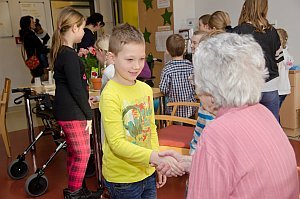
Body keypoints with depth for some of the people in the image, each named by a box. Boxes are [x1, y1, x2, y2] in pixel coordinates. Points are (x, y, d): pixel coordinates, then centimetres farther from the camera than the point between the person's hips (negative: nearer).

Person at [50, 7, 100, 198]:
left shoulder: (59, 52, 11)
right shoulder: (69, 54, -18)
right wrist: (89, 114, -13)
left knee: (74, 152, 18)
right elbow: (76, 88, -19)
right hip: (73, 113, -10)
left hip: (65, 111, 10)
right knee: (83, 154, 1)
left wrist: (85, 97, 23)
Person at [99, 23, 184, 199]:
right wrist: (155, 157, -29)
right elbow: (117, 143, -22)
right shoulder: (110, 95, -19)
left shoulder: (146, 89, 1)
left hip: (147, 173, 6)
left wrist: (159, 164, 9)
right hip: (122, 178, -5)